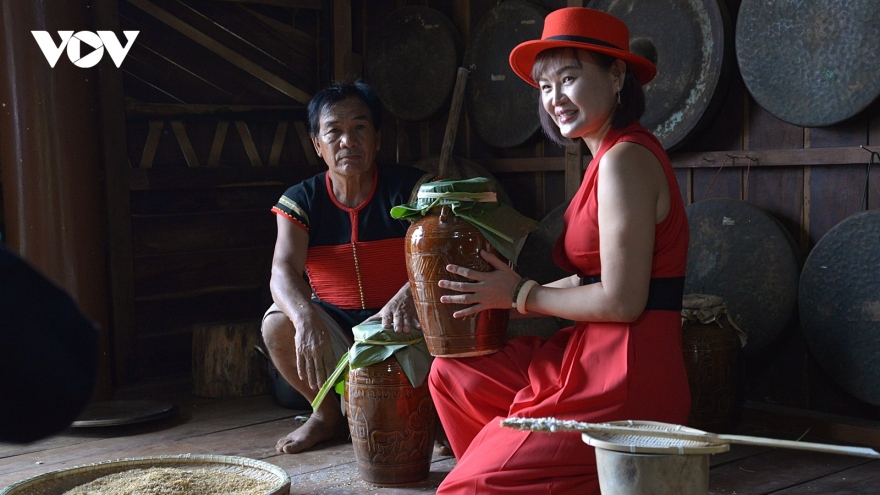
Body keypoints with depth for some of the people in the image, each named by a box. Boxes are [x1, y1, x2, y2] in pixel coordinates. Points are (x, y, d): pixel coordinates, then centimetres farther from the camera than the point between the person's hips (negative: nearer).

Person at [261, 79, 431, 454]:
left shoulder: (409, 187, -8)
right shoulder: (301, 201, -4)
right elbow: (283, 272, -19)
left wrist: (407, 296, -46)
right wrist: (306, 319, -43)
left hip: (399, 324, -1)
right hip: (334, 326, 2)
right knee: (277, 325, -27)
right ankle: (329, 414, 2)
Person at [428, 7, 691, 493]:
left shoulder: (625, 159, -17)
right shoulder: (610, 156, 14)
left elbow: (621, 300, -21)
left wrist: (521, 296, -8)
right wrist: (502, 293, 10)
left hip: (624, 379, -10)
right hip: (589, 357, 10)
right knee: (452, 372, 15)